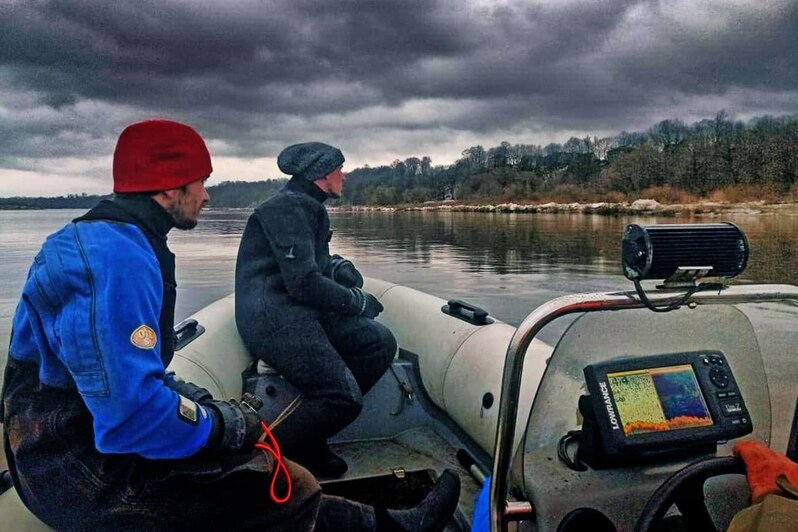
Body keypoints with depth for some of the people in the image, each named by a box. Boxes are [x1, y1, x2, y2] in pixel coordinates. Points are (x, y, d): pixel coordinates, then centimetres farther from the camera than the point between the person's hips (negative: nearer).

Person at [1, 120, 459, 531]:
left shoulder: (90, 238, 8)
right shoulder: (121, 257, -26)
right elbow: (129, 412, -32)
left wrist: (185, 394, 7)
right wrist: (220, 424, -16)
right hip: (91, 477, -10)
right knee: (292, 489, -2)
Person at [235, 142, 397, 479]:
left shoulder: (310, 208, 19)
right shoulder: (289, 207, -13)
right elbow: (303, 283, -21)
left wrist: (337, 266, 6)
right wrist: (358, 301, -9)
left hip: (300, 311, 10)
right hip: (273, 316, -10)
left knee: (380, 342, -1)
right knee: (344, 398, -18)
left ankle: (311, 429, 4)